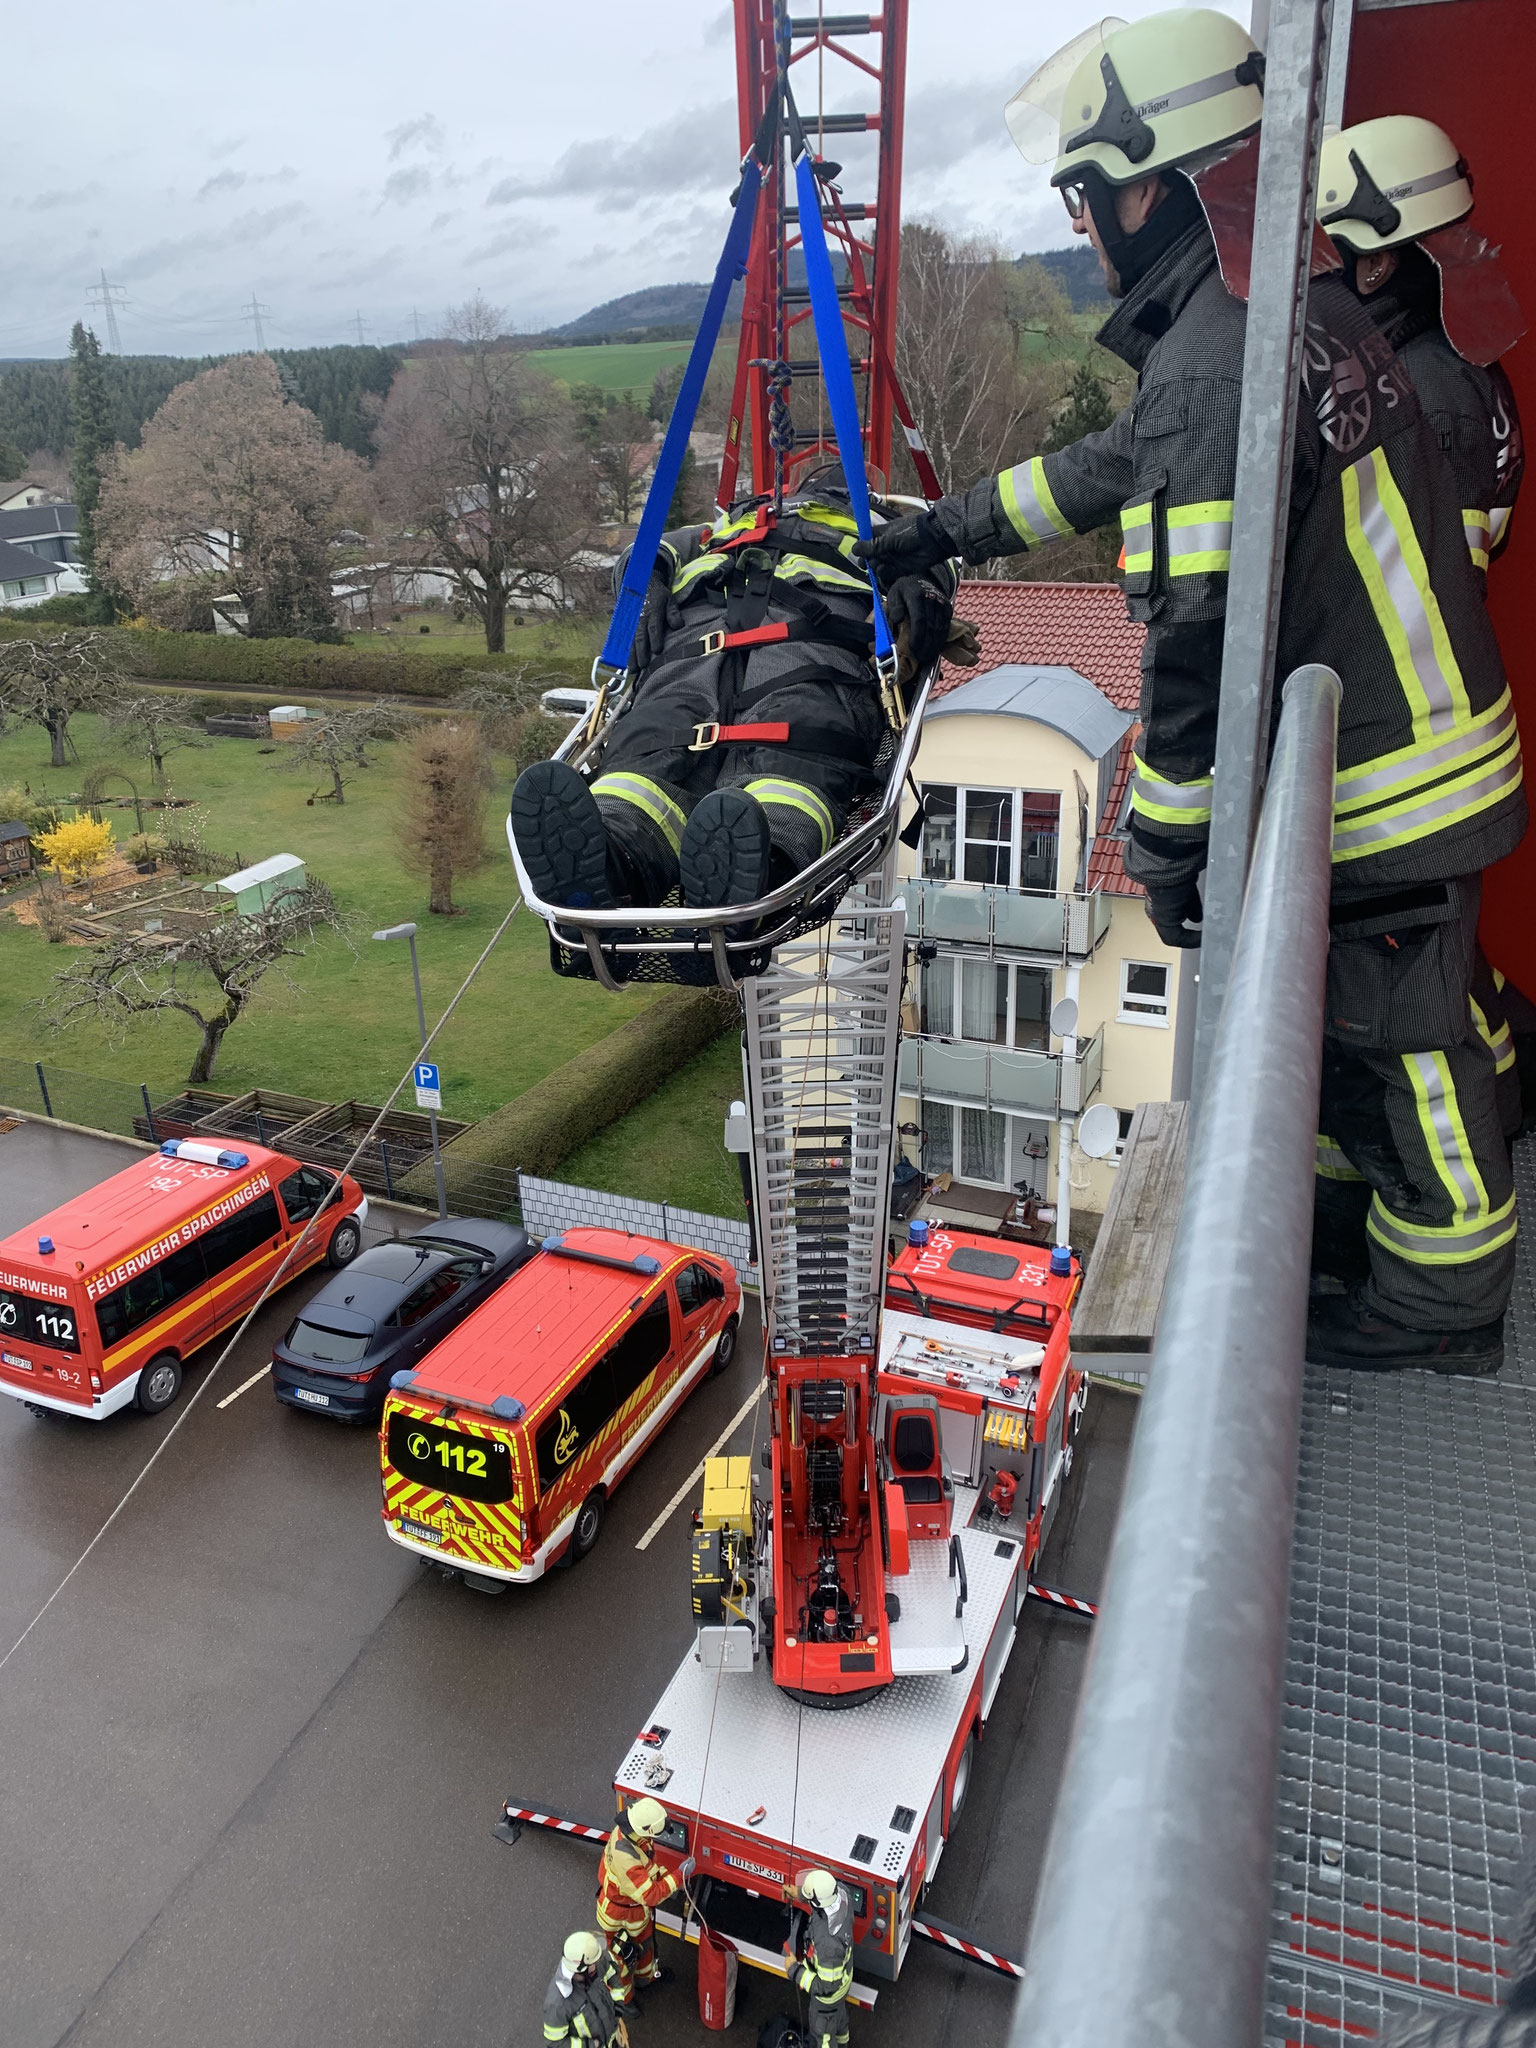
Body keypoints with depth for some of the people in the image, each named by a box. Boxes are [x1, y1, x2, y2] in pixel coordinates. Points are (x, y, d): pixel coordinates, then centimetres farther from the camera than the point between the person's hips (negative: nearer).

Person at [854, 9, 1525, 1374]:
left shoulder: (1212, 364, -23)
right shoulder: (1302, 299, 10)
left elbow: (1201, 635, -26)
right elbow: (1122, 464, 20)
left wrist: (1169, 839, -16)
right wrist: (948, 530, 24)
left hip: (1375, 785, -10)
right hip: (1421, 737, 10)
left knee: (1393, 1035, 6)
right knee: (1390, 1019, 24)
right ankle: (1426, 1213, 45)